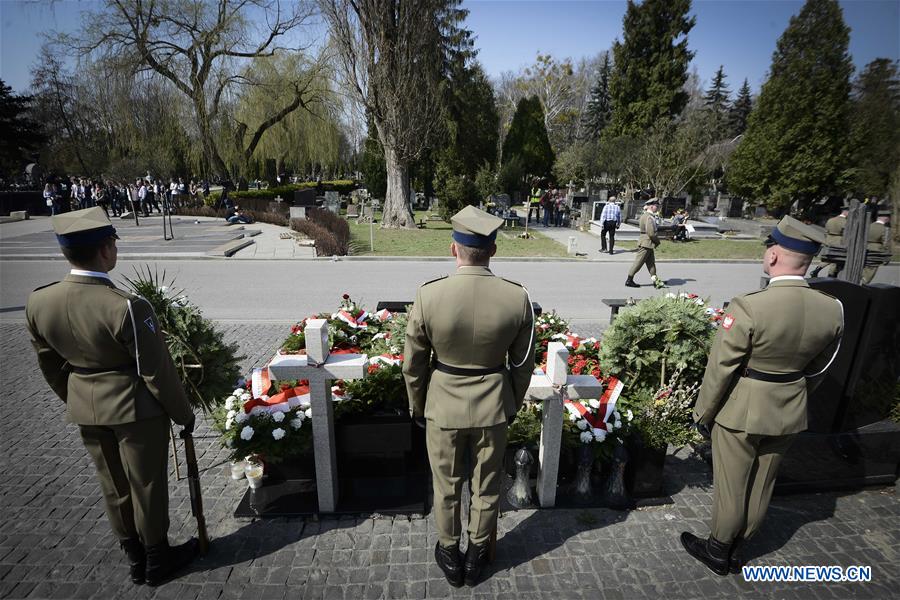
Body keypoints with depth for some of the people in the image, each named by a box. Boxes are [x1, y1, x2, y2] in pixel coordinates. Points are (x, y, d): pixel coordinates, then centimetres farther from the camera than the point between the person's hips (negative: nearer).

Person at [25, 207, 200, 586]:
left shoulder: (38, 302, -7)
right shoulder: (126, 307, -28)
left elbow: (50, 366, 6)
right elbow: (157, 372, -20)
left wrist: (76, 402, 21)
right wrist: (183, 414, -6)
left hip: (84, 409, 6)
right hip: (136, 408, -6)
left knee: (112, 486, 21)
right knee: (146, 485, 13)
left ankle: (135, 559, 40)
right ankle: (157, 560, 34)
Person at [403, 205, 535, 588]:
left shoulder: (429, 295, -20)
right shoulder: (517, 298, -15)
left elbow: (413, 363, -9)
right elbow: (522, 364, -3)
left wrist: (417, 407, 7)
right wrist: (513, 405, 13)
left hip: (444, 406, -1)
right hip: (493, 407, 1)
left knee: (446, 487, 21)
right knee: (486, 487, 22)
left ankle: (450, 557, 42)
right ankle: (477, 557, 43)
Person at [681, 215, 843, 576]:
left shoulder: (749, 307, -28)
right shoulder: (832, 310, -10)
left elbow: (720, 369, -19)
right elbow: (817, 371, 4)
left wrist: (703, 413, -5)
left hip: (741, 411, -5)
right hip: (789, 414, 5)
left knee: (730, 489, 14)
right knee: (760, 489, 22)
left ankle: (718, 553, 36)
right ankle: (735, 550, 42)